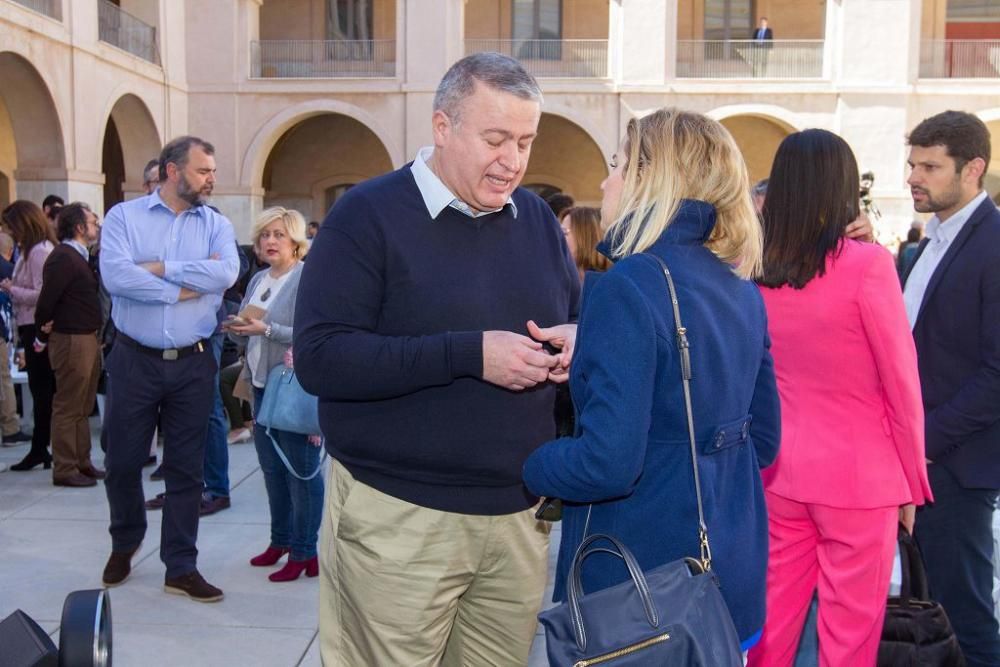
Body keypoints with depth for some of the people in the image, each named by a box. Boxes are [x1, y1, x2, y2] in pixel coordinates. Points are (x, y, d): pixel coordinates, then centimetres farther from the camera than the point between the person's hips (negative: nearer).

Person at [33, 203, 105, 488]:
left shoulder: (80, 256, 14)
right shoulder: (63, 257, -16)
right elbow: (46, 299, -18)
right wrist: (43, 336, -7)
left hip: (88, 338, 10)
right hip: (71, 341, -9)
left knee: (83, 408, 15)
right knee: (68, 408, -2)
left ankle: (82, 463, 24)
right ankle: (65, 470, 5)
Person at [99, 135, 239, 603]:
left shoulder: (216, 225, 4)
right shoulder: (124, 217, -2)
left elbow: (226, 273, -15)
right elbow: (115, 276, -18)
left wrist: (160, 268, -15)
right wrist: (189, 285, -14)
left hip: (192, 363, 2)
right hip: (135, 360, -1)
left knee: (186, 469, 8)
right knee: (123, 461, 9)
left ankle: (181, 567, 19)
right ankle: (124, 543, 37)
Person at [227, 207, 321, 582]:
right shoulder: (258, 280, 15)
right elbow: (243, 336, 20)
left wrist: (267, 329, -23)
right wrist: (238, 329, -2)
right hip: (262, 384, 8)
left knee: (301, 469, -2)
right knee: (272, 468, 15)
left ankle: (305, 551, 7)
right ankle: (281, 540, 28)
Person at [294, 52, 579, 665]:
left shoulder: (538, 217, 9)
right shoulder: (368, 215, -9)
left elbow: (577, 315, 19)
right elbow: (319, 357, -18)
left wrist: (577, 338, -8)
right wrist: (469, 354, -25)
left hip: (520, 515, 5)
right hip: (398, 518, -5)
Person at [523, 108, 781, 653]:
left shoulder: (628, 286, -20)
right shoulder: (741, 289, 3)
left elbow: (607, 463, -26)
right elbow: (762, 440, 11)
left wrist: (528, 466, -8)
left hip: (643, 586, -7)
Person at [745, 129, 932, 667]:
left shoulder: (757, 270, 1)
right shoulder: (866, 264, -14)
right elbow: (901, 385, -8)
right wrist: (913, 479, 1)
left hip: (780, 470, 5)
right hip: (859, 475, -5)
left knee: (773, 617, 15)